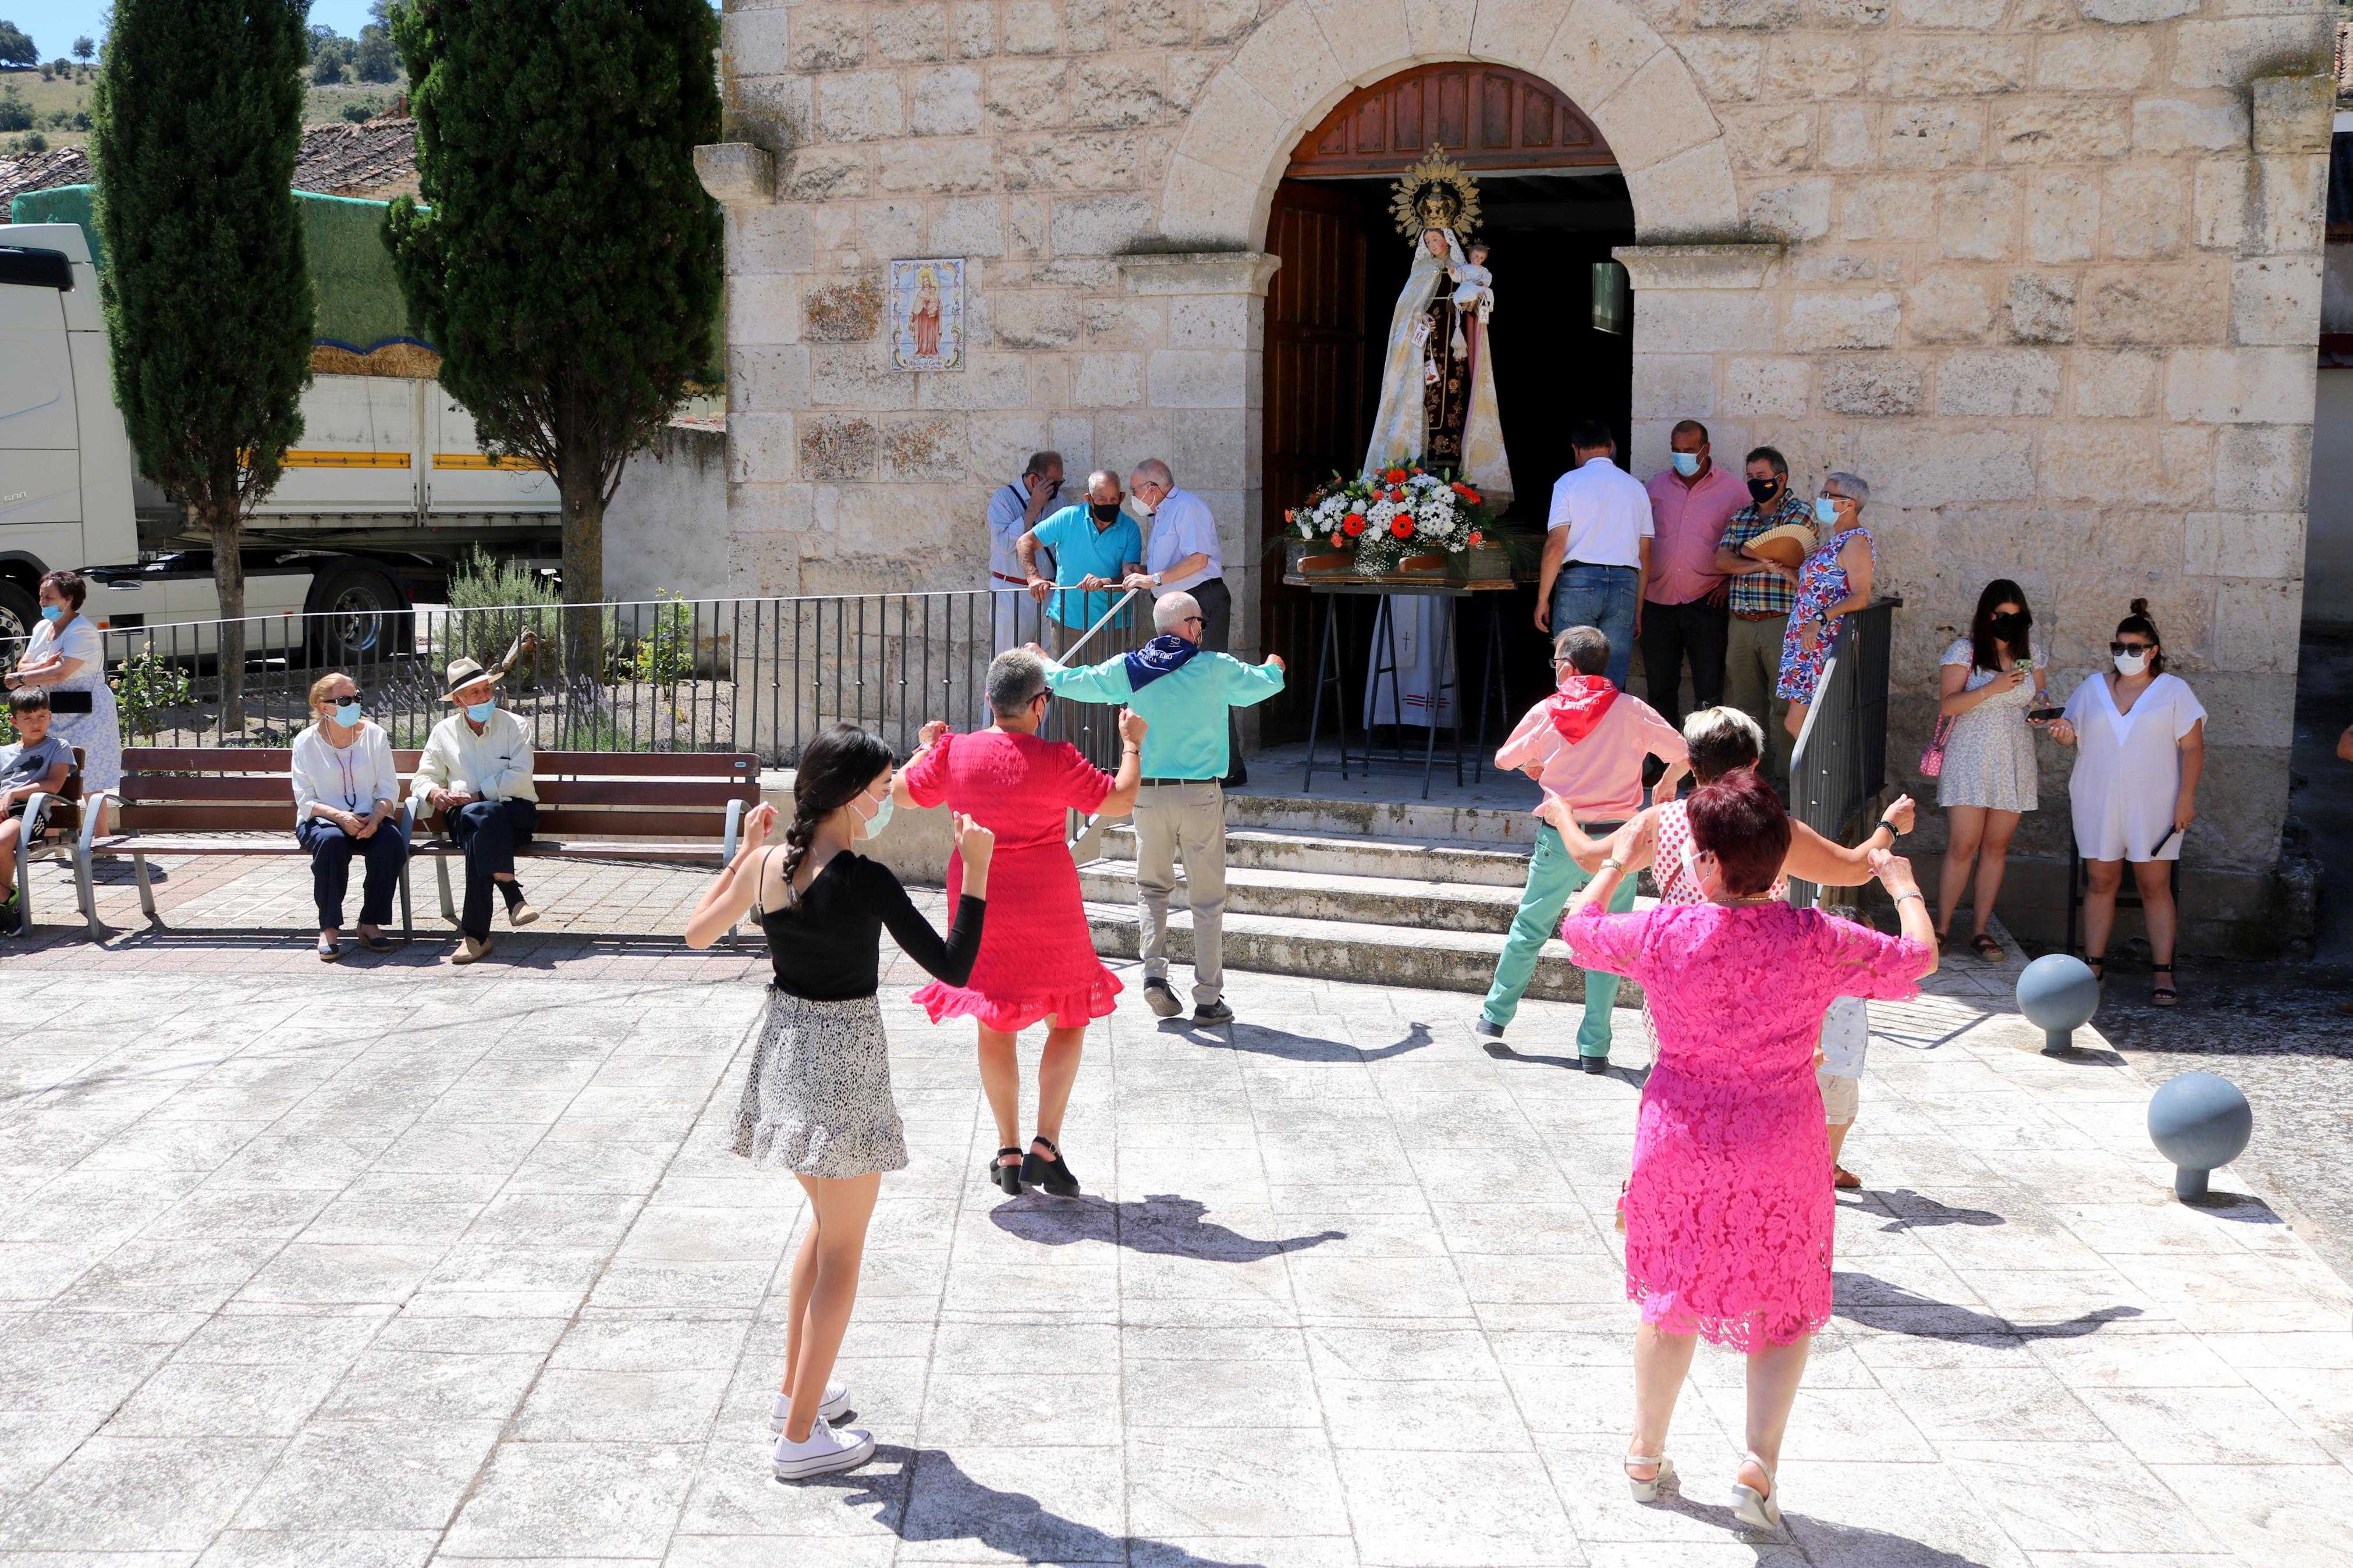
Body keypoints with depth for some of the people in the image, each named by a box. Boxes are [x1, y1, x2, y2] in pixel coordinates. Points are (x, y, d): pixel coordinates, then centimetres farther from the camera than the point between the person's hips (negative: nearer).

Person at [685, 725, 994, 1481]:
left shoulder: (765, 866, -3)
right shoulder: (864, 881, -22)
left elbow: (697, 932, 13)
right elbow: (952, 967, -22)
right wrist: (976, 870, -17)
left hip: (786, 1050, 7)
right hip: (844, 1064, -7)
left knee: (826, 1219, 27)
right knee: (842, 1253, 6)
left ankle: (795, 1391, 35)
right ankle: (800, 1436, 12)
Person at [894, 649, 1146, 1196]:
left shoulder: (954, 753, -5)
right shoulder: (1054, 761, -16)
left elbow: (901, 792, 9)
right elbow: (1120, 800, -11)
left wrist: (925, 748, 27)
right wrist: (1132, 743, 4)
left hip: (978, 904, 3)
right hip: (1047, 906, -3)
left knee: (994, 1025, 15)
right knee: (1070, 1018, 12)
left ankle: (1008, 1152, 17)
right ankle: (1046, 1145, 2)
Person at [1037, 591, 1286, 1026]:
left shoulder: (1129, 669, 3)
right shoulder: (1216, 668, -2)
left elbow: (1072, 682, 15)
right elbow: (1265, 683, 15)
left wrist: (1043, 665, 37)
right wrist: (1274, 667, 39)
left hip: (1148, 793, 3)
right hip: (1201, 794, -2)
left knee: (1152, 887, 19)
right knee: (1206, 899, 4)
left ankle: (1155, 971, 1)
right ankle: (1208, 999, 6)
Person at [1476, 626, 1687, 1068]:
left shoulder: (1546, 712, -2)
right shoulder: (1631, 710, -5)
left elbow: (1504, 759, 13)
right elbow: (1684, 755, -2)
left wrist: (1532, 765, 35)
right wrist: (1665, 786, 20)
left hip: (1560, 838, 1)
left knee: (1530, 927, 17)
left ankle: (1496, 1013, 27)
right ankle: (1594, 1046, 7)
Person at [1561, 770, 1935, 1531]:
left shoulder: (1663, 934, -13)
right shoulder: (1817, 940, -14)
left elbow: (1578, 929, 6)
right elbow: (1919, 957, -2)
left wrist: (1621, 858, 20)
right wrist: (1902, 886, 16)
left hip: (1681, 1141, 1)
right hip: (1782, 1154, -1)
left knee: (1670, 1299, 19)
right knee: (1784, 1311, 15)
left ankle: (1647, 1456, 31)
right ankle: (1758, 1466, 3)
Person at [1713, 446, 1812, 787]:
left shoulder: (1799, 513, 0)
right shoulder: (1741, 516, 17)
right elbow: (1721, 560, 4)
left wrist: (1744, 550, 2)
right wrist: (1759, 564, -10)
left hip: (1781, 621, -6)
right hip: (1740, 622, 6)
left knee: (1784, 706, -6)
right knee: (1743, 702, 8)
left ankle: (1786, 781, -2)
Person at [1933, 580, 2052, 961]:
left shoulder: (2031, 654, 10)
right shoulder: (1964, 651, -3)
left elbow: (2040, 699, 18)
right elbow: (1947, 705, -10)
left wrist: (2044, 708, -6)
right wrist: (1991, 689, -20)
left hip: (2014, 764, 4)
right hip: (1970, 761, -4)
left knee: (1997, 846, 5)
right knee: (1962, 846, -8)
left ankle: (1980, 930, 12)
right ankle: (1941, 927, 2)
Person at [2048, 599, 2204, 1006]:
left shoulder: (2174, 690, 3)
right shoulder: (2093, 687, 11)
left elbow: (2193, 748, 0)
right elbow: (2073, 733, 16)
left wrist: (2186, 798, -9)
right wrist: (2064, 733, -9)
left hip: (2153, 805, -2)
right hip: (2098, 803, 2)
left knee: (2155, 886, -2)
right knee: (2100, 882, 3)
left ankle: (2162, 972, 1)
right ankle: (2094, 964, 9)